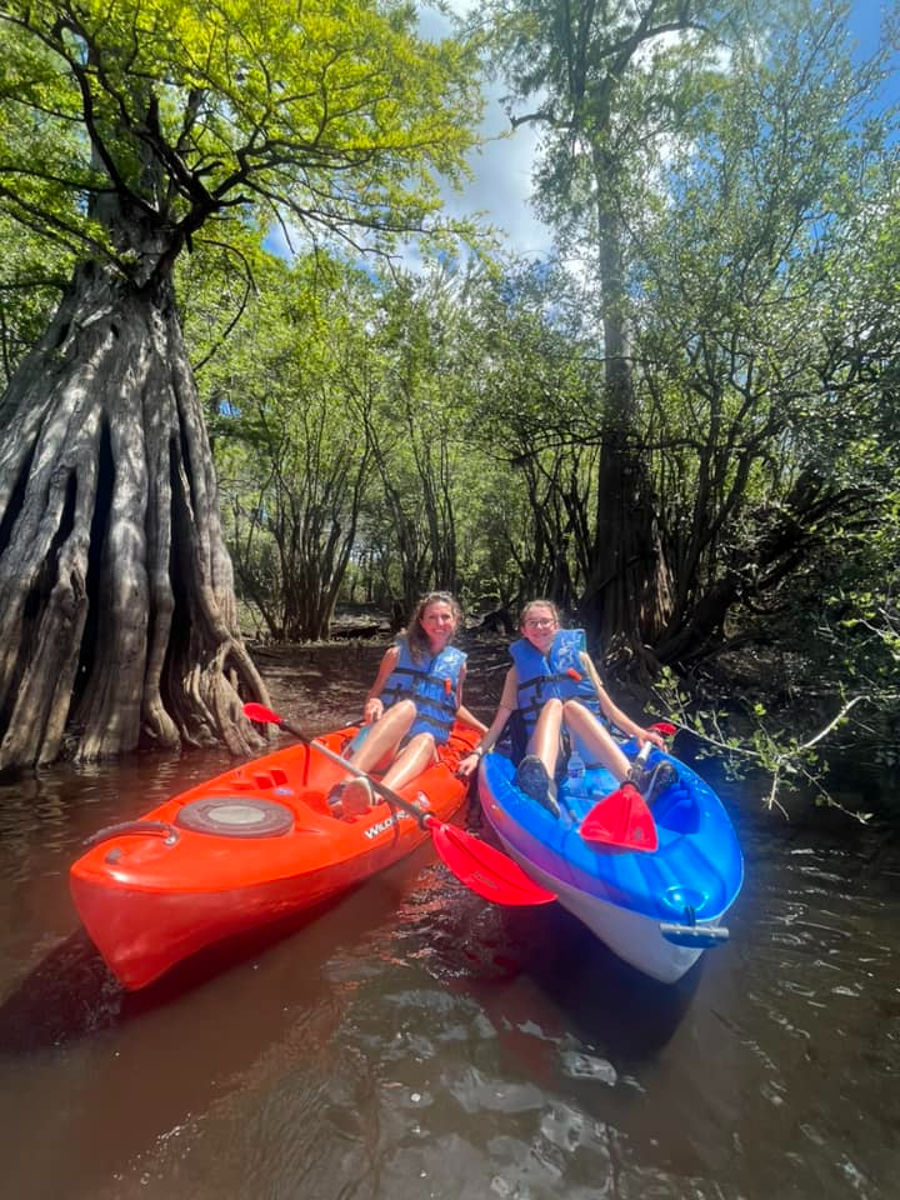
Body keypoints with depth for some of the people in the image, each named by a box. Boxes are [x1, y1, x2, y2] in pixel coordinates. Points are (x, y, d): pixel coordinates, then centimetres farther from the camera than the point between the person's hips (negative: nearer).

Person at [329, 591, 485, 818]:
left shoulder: (458, 663, 15)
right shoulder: (398, 653, 8)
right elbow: (373, 695, 11)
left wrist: (485, 731, 21)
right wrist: (373, 703, -12)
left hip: (424, 748, 2)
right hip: (379, 749, -1)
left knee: (425, 739, -35)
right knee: (406, 707, -33)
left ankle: (375, 798, -65)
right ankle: (346, 785, -54)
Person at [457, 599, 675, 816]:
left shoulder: (578, 656, 13)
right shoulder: (518, 670, 12)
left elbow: (605, 703, 10)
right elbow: (501, 719, 6)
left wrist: (637, 731, -4)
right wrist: (477, 753, -7)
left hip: (588, 750, 1)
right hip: (542, 754, 0)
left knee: (572, 706, -29)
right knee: (553, 703, -28)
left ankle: (634, 780, -53)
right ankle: (543, 784, -59)